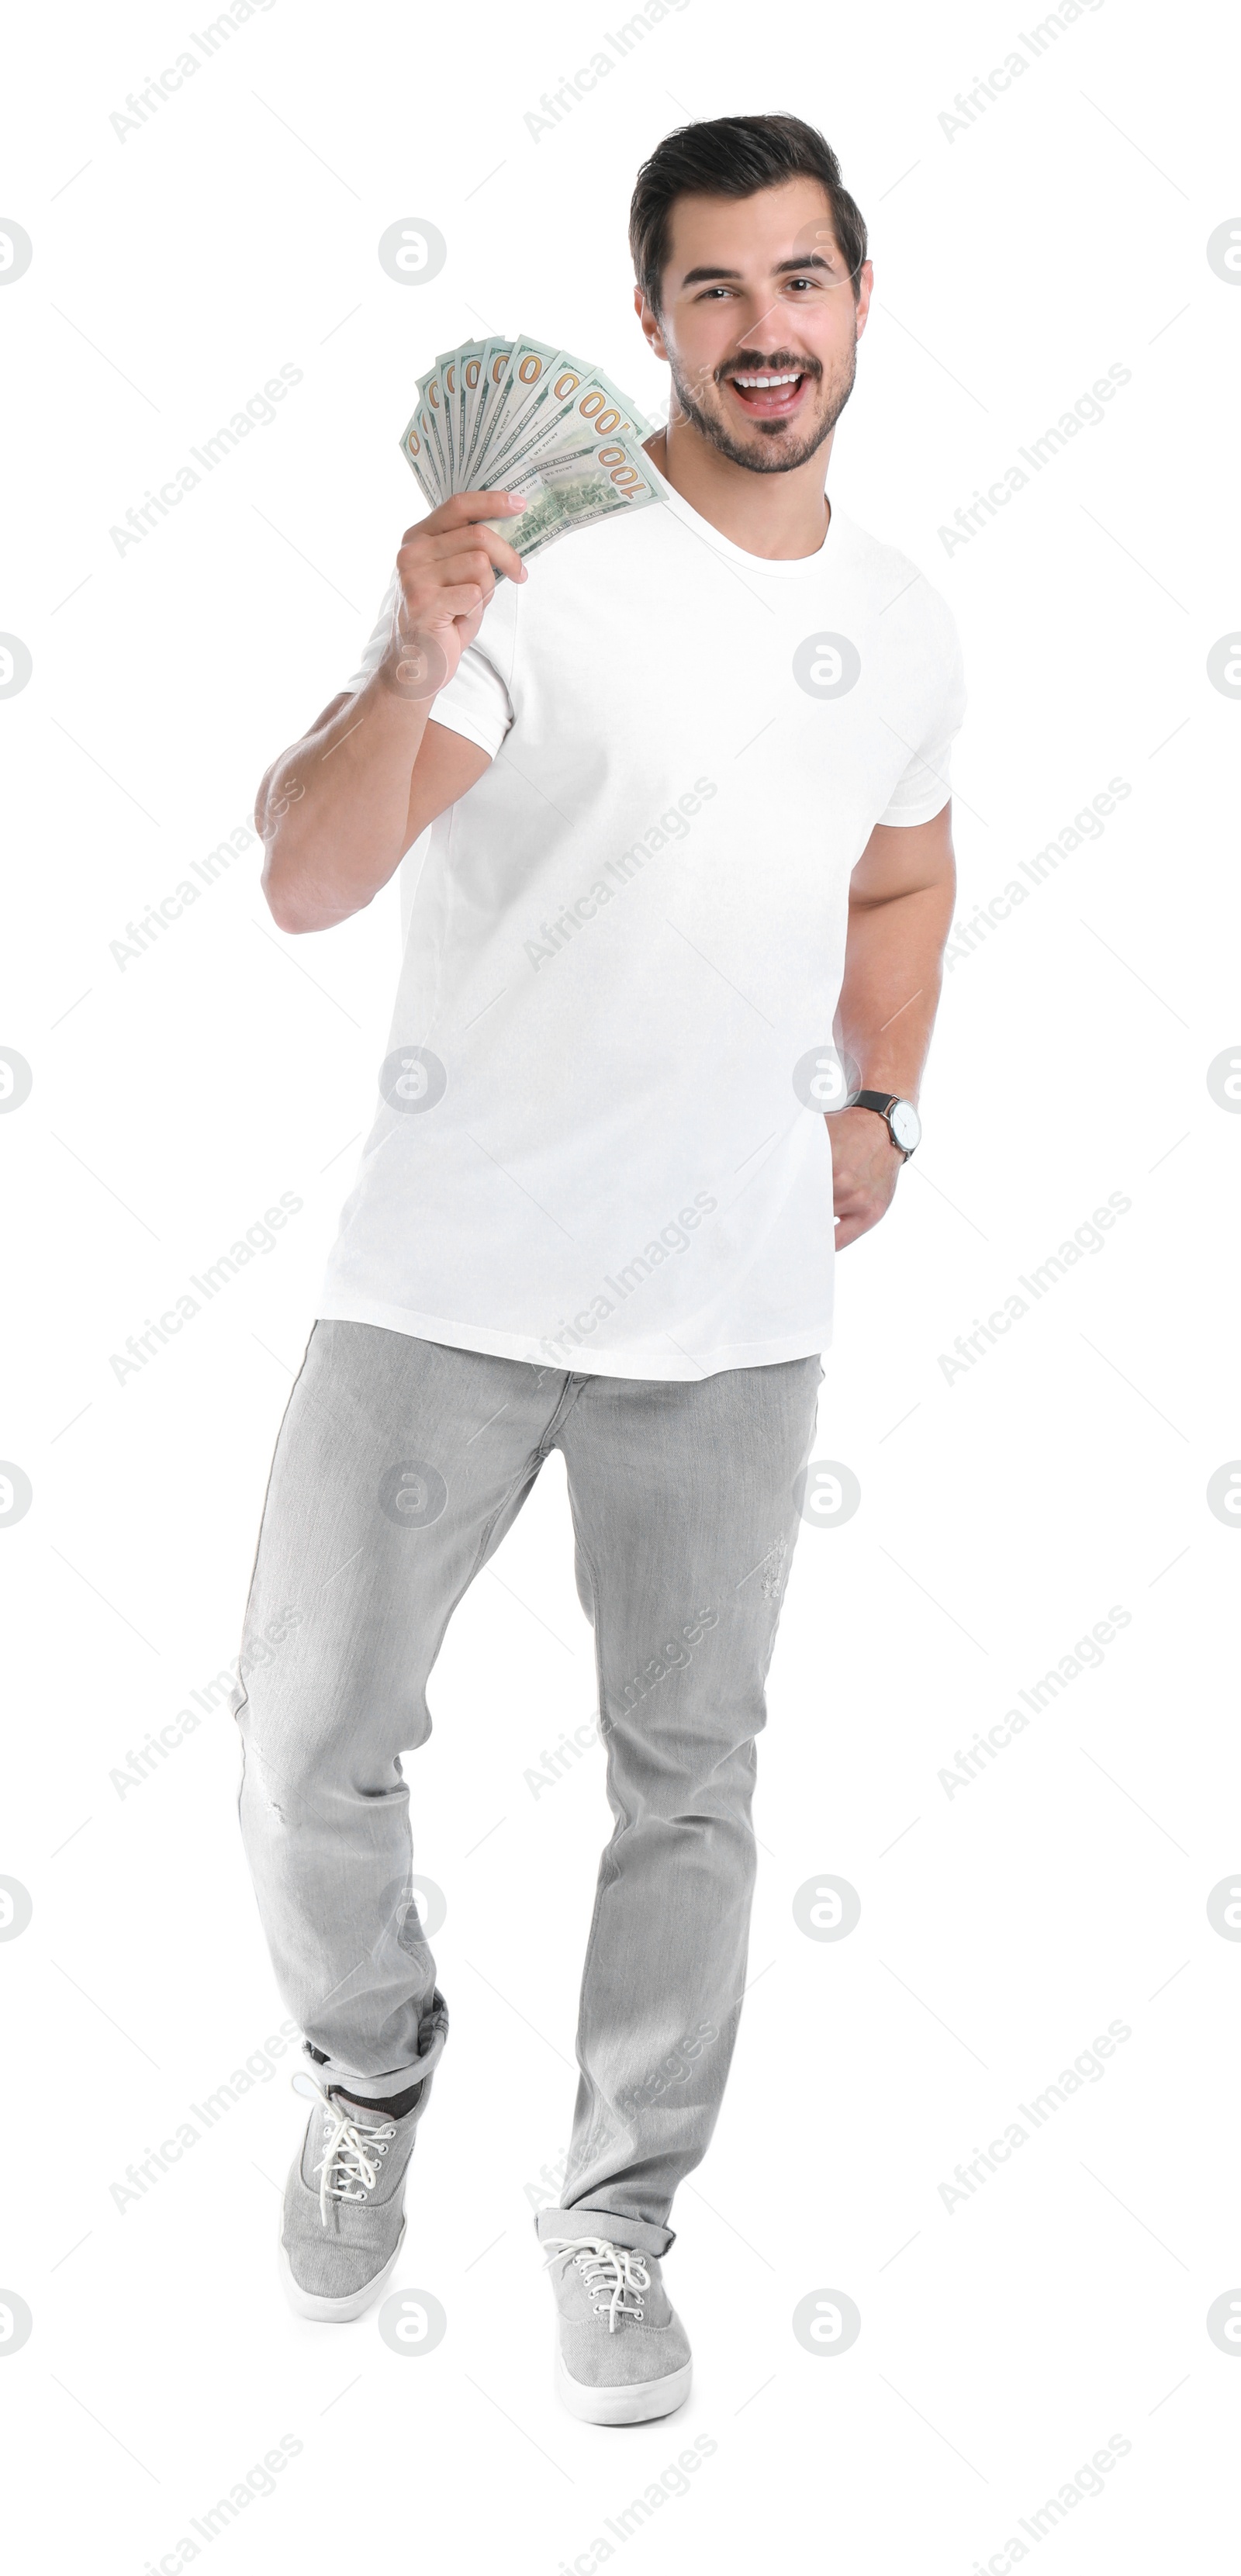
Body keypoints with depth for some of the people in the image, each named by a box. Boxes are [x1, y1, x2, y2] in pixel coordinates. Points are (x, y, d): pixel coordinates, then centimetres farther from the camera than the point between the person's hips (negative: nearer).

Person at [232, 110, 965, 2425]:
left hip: (733, 1317, 4)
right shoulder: (534, 561, -12)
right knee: (311, 1745, 4)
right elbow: (306, 882, -21)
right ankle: (373, 2072, 35)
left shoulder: (904, 627, 7)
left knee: (690, 1781, 11)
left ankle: (616, 2217, 29)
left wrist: (877, 1106, 11)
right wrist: (415, 665, -38)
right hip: (444, 1284, -3)